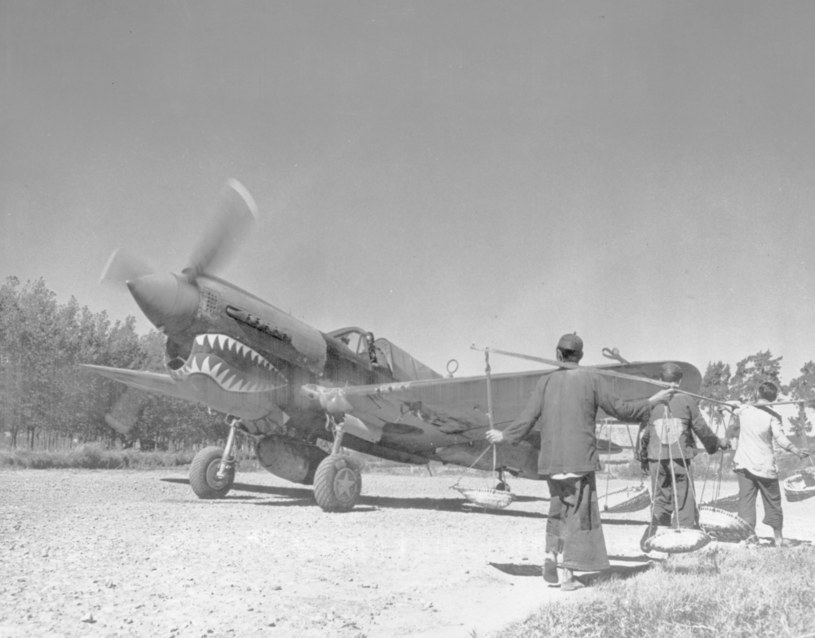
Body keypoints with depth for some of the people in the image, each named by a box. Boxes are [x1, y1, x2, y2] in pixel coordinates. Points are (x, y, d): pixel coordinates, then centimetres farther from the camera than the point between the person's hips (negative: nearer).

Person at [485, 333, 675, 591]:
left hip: (551, 460, 3)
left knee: (559, 508, 21)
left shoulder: (546, 382, 3)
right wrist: (653, 401, 9)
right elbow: (618, 408, -2)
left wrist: (504, 436, 17)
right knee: (578, 512, 5)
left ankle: (551, 556, 6)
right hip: (579, 458, -3)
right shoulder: (592, 378, -4)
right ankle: (568, 574, 3)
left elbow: (527, 418, 2)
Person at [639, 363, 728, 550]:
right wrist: (717, 443, 20)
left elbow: (644, 434, 5)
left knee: (660, 501, 12)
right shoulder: (687, 401, -2)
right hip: (680, 458, -2)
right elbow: (701, 428, 2)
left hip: (656, 459, 2)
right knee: (685, 502, 5)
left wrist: (643, 457, 18)